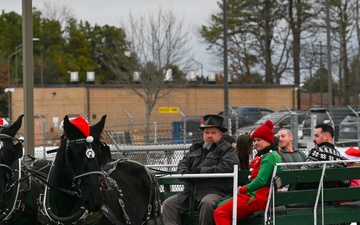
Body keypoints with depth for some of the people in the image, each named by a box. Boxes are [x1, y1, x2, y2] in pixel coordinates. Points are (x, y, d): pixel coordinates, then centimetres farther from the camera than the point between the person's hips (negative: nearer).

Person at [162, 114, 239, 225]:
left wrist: (200, 170, -13)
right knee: (168, 204, -6)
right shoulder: (195, 148, 24)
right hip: (191, 193, 7)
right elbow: (183, 163, 22)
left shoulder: (227, 149, 2)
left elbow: (226, 168, -15)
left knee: (207, 203, -39)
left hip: (215, 192, -7)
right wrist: (185, 172, -5)